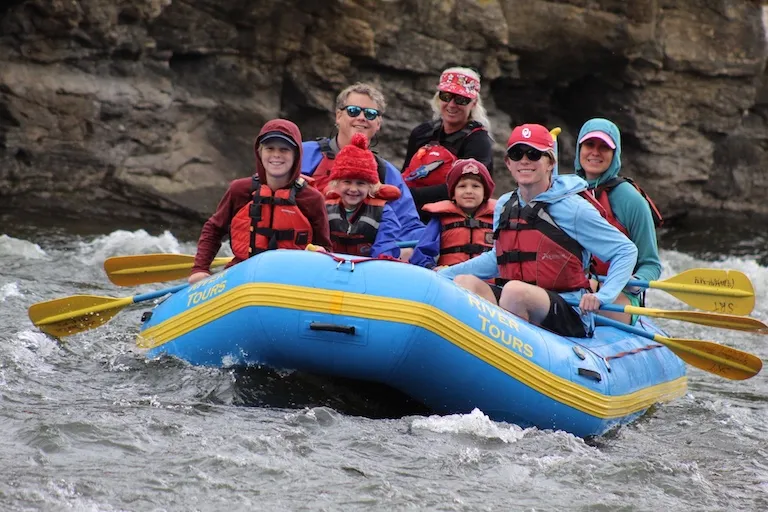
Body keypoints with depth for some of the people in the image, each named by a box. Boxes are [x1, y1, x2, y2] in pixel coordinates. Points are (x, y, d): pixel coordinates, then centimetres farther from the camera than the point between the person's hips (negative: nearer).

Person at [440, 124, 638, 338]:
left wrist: (602, 297, -14)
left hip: (569, 316, -6)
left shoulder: (573, 209, -4)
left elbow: (627, 250, 0)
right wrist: (442, 275, 23)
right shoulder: (504, 206, 13)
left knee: (514, 290, -35)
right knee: (463, 282, -19)